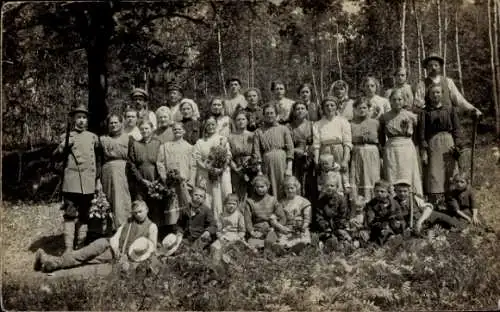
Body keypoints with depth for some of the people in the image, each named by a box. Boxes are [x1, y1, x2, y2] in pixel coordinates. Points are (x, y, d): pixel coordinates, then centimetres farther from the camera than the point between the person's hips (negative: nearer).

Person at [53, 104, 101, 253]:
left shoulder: (93, 137, 14)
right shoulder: (66, 136, 9)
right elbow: (55, 157, 8)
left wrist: (98, 180, 13)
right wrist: (63, 147, -12)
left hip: (89, 183, 3)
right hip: (71, 182, -2)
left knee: (84, 216, 8)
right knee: (70, 215, -7)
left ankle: (81, 246, 15)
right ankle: (68, 249, -7)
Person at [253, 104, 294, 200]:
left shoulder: (284, 129, 8)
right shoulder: (259, 132, 9)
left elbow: (290, 149, 3)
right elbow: (257, 152, 4)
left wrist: (289, 168, -5)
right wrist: (259, 170, -3)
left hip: (282, 161, 0)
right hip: (266, 162, 0)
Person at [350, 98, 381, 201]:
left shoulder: (375, 122, 9)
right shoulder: (351, 124, 5)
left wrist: (381, 157, 4)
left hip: (372, 154, 1)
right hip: (355, 155, -1)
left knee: (371, 180, 0)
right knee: (355, 182, -3)